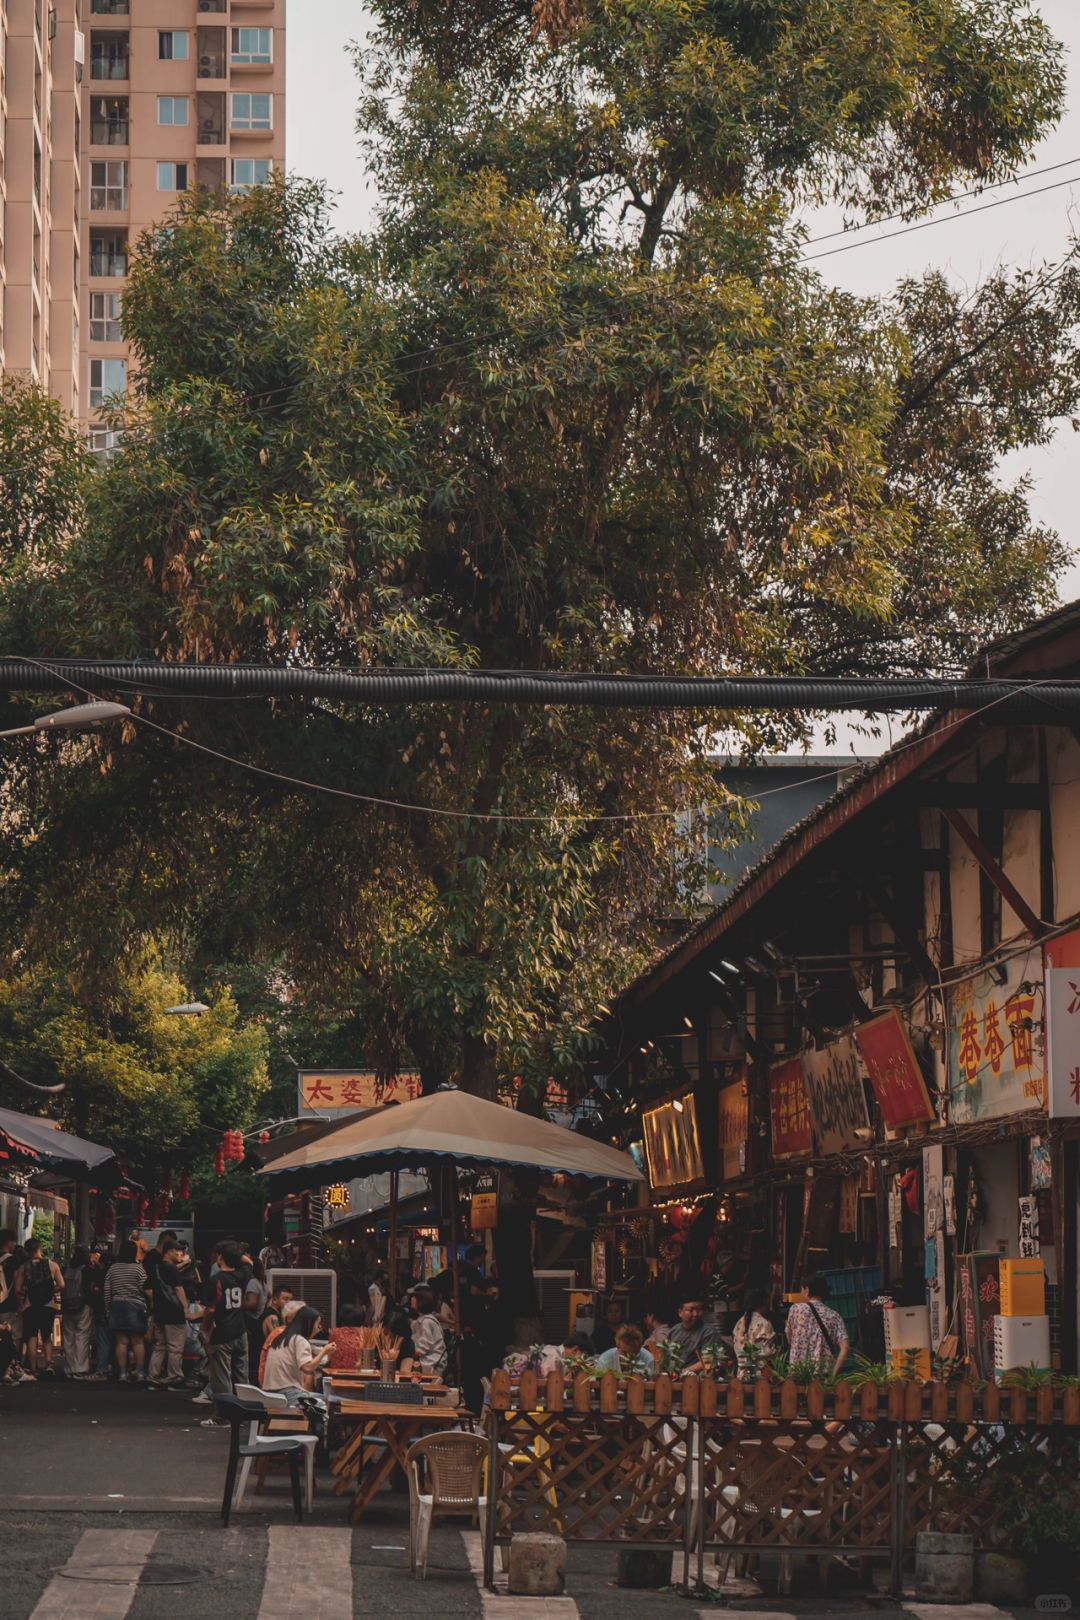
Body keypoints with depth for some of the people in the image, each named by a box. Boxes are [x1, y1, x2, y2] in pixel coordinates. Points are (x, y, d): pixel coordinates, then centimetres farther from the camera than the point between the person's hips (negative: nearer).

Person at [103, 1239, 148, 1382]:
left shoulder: (112, 1269, 5)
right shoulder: (138, 1268, -6)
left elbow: (107, 1291, 6)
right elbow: (145, 1289, -8)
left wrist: (108, 1307, 14)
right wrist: (145, 1307, 2)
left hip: (116, 1306, 3)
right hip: (135, 1306, -3)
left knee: (121, 1342, 3)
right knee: (138, 1341, 2)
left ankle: (123, 1372, 0)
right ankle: (140, 1372, 1)